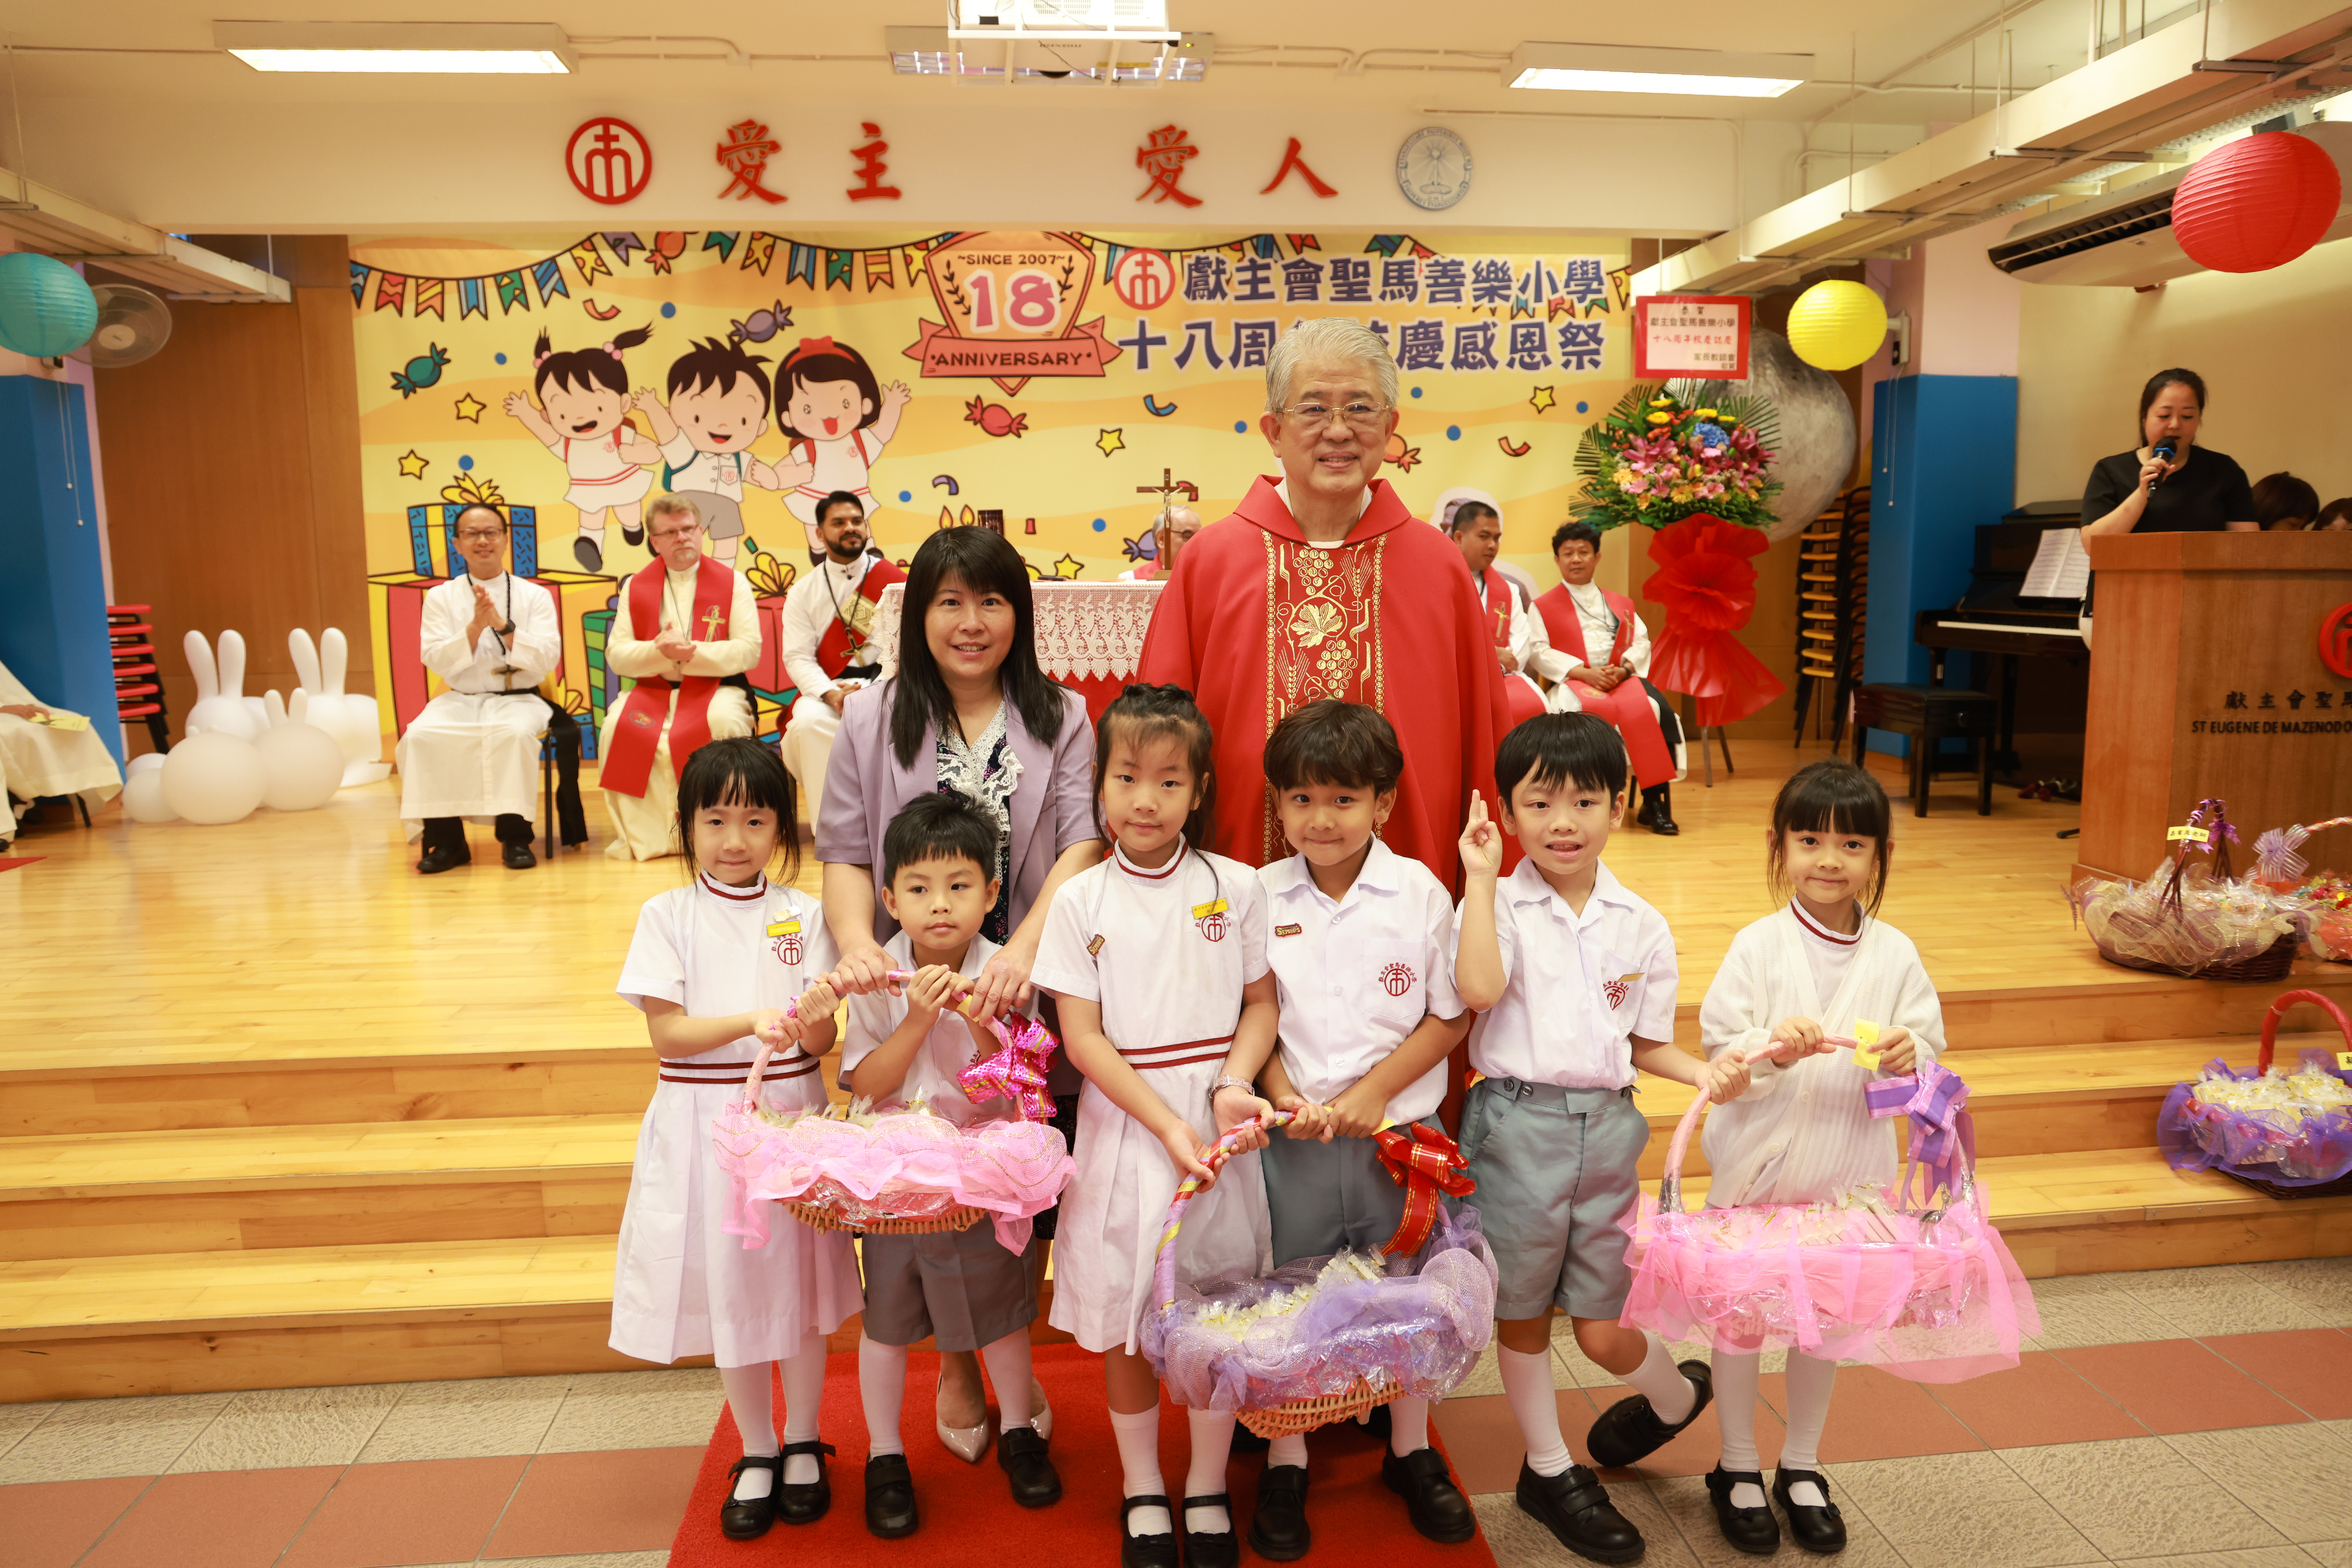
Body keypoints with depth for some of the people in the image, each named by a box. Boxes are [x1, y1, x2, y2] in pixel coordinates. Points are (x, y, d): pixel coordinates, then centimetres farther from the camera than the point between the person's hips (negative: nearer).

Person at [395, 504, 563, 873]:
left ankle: (514, 836, -22)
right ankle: (446, 839, -15)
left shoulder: (534, 595, 5)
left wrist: (503, 625, -19)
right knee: (422, 736, -27)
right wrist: (475, 627, -16)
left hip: (518, 700, -2)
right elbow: (436, 660, -1)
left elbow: (548, 659, -6)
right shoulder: (441, 597, 9)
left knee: (515, 732, -35)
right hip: (460, 700, 2)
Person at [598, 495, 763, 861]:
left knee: (726, 721, -36)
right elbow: (616, 656, 3)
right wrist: (658, 651, -18)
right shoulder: (636, 587, 12)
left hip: (716, 687, -2)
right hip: (653, 690, 2)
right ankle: (642, 834, -17)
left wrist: (693, 652, -20)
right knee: (618, 726, -28)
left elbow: (749, 651, -7)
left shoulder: (733, 582, 5)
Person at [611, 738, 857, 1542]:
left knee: (798, 1280, 11)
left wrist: (812, 1017, -28)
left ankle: (803, 1444, 32)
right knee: (728, 1287, 10)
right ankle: (756, 1452, 30)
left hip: (791, 1114, 1)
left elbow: (822, 1040, -5)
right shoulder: (668, 915, -4)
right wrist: (753, 1020, -25)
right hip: (706, 1121, 0)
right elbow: (667, 1032, -10)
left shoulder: (802, 913, -2)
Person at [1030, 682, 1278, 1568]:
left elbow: (1261, 1004, 4)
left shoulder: (1234, 887, -1)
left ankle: (1207, 1490, 32)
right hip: (1123, 1130, 0)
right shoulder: (1080, 901, -4)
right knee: (1123, 1321, 11)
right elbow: (1083, 1038, -6)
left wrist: (1233, 1085, -14)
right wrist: (1168, 1126, -14)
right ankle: (1142, 1492, 33)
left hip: (1220, 1125, 1)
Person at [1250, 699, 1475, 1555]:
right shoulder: (1260, 897, -4)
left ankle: (1412, 1452, 36)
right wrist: (1285, 1095, -12)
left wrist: (1375, 1090, -12)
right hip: (1293, 1138, 0)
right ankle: (1286, 1463, 29)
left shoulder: (1421, 894, -7)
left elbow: (1451, 1016, -3)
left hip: (1400, 1133, 0)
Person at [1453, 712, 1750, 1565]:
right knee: (1521, 1315, 12)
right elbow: (1479, 990, -27)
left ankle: (1677, 1394, 40)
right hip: (1516, 1125, -1)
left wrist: (1704, 1071, -9)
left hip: (1607, 1127, 2)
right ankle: (1549, 1470, 34)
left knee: (1602, 1330, 6)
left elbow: (1646, 1045, 10)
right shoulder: (1499, 906, -7)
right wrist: (1480, 879, -23)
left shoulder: (1642, 926, 4)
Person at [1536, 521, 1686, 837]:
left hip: (1621, 678, 3)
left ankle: (1654, 802, -23)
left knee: (1656, 708, -28)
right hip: (1574, 682, -3)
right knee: (1590, 713, -39)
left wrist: (1623, 669, -11)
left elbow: (1641, 641, 11)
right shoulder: (1544, 607, 12)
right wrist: (1585, 673, -15)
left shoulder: (1621, 604, 24)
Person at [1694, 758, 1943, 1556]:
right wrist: (1773, 1047, -30)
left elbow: (1928, 1062, 0)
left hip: (1848, 1172, 2)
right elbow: (1718, 1050, -11)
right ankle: (1737, 1469, 28)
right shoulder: (1758, 946, -10)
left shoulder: (1895, 954, -3)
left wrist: (1905, 1058, -22)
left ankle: (1801, 1468, 36)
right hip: (1756, 1163, -2)